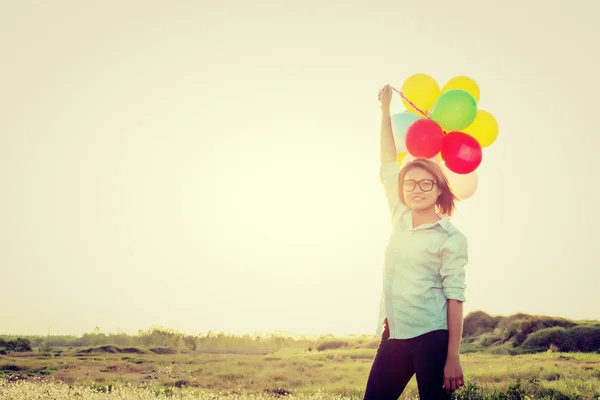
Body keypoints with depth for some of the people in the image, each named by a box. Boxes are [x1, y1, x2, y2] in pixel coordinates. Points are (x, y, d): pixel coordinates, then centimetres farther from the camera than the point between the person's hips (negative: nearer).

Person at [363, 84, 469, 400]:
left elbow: (455, 297, -8)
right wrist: (385, 111, 19)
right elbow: (388, 167, 16)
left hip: (431, 337, -5)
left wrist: (453, 357, -14)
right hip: (393, 336, 6)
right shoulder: (400, 218, 11)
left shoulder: (451, 239, -3)